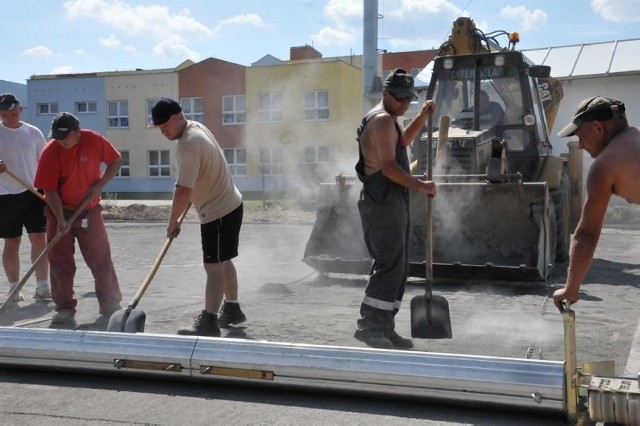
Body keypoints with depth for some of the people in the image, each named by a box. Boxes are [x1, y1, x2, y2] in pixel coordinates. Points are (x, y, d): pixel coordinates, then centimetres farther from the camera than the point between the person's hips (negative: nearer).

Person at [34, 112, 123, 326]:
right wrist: (60, 219, -23)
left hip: (90, 210, 1)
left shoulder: (95, 140, -13)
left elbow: (116, 161, 2)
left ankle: (111, 305, 18)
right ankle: (65, 309, 10)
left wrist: (100, 184, -11)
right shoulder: (50, 152, -16)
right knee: (60, 261, 0)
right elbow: (50, 190, -15)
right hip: (60, 212, -1)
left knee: (101, 258, 6)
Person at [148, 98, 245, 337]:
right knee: (223, 261, 19)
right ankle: (232, 309, 30)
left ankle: (208, 322, -4)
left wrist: (172, 222, -16)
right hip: (229, 205, 10)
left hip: (218, 212, -10)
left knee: (214, 266, -8)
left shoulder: (187, 146, -25)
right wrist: (190, 202, 21)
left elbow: (183, 192, -29)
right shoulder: (197, 127, 7)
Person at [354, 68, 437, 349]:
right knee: (390, 265, -14)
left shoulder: (387, 120, 20)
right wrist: (421, 186, -17)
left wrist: (422, 117, 27)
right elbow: (388, 166, -22)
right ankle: (368, 326, -11)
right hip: (382, 203, -11)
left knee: (398, 267, 10)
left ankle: (384, 328, 13)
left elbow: (402, 143, 39)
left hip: (392, 203, 11)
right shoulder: (382, 119, -13)